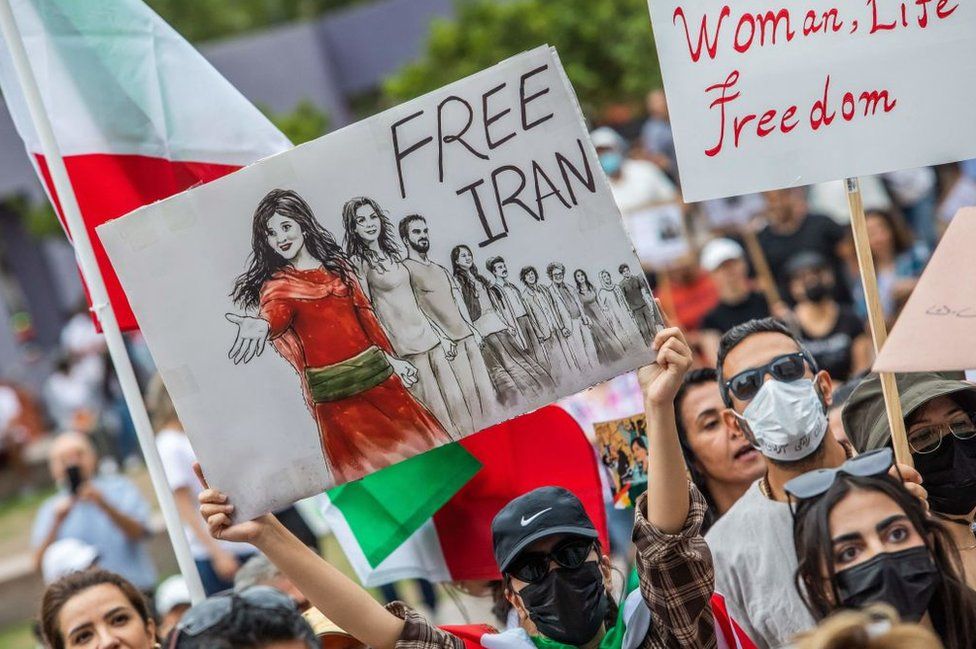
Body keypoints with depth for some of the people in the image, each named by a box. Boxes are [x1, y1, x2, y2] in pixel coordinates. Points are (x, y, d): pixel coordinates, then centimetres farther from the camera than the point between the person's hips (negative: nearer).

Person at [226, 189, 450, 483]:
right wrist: (261, 324, -49)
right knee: (369, 467, -2)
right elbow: (277, 312, -26)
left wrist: (391, 359, 19)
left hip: (376, 372, 4)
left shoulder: (337, 264, 10)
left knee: (414, 441, 6)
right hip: (333, 388, -4)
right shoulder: (277, 285, -3)